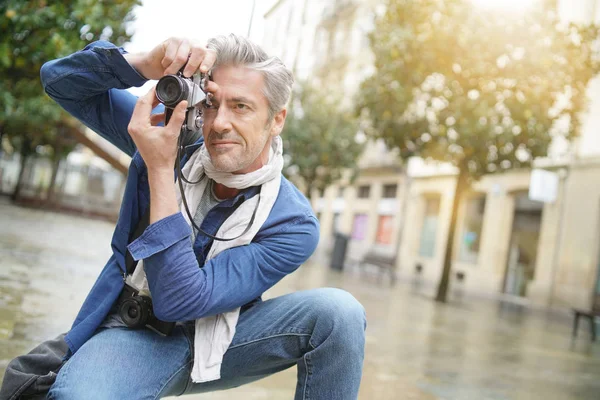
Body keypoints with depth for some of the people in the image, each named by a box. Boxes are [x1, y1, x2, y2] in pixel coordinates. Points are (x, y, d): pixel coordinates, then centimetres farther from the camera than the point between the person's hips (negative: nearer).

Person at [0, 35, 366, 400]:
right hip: (136, 334, 1)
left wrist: (159, 168, -31)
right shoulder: (175, 135, -9)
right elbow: (61, 80, -4)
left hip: (218, 343, 0)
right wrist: (147, 65, -26)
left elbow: (180, 301, -25)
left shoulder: (293, 225, -19)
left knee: (339, 312, -26)